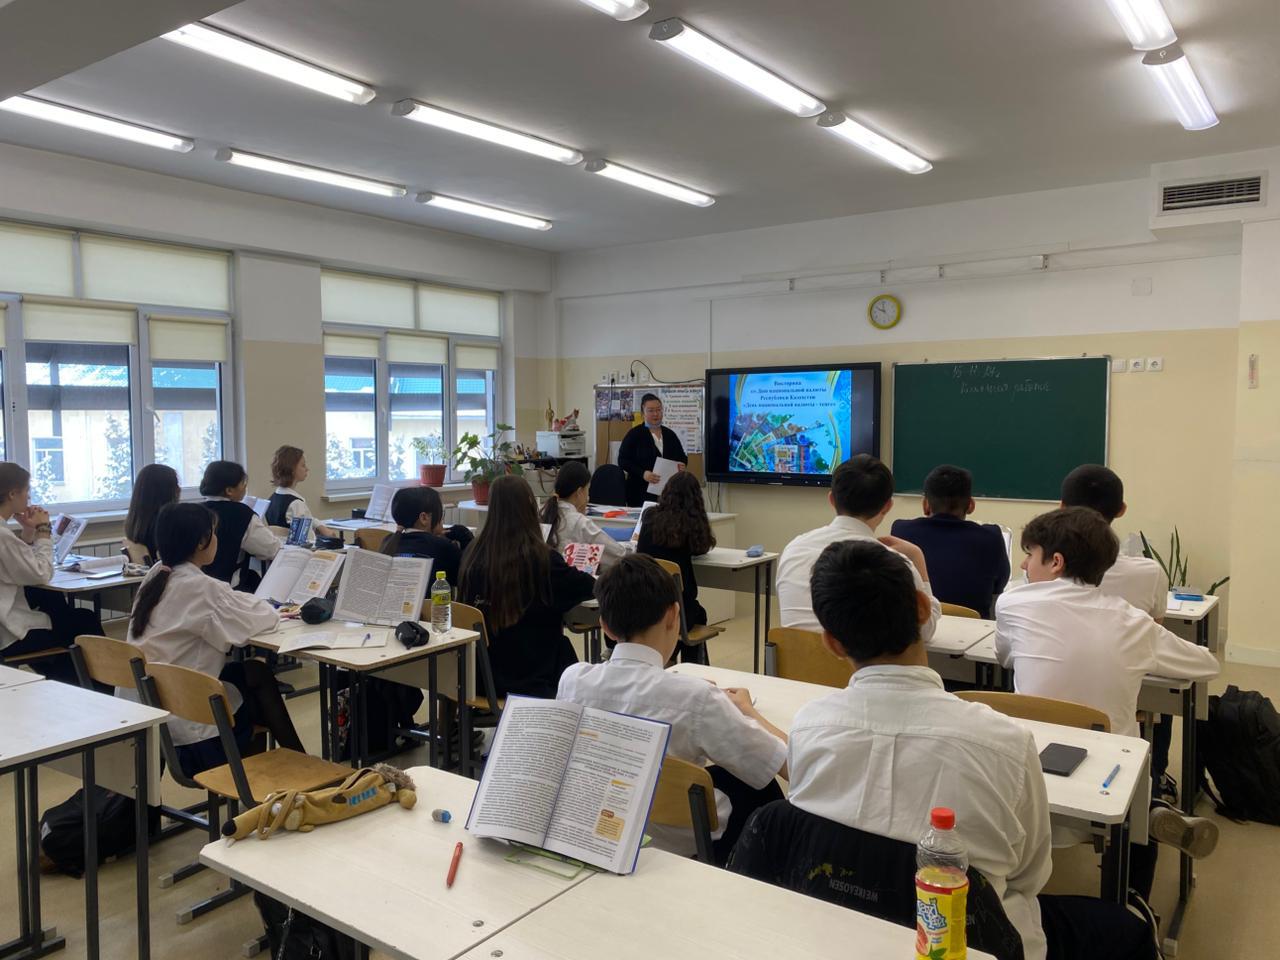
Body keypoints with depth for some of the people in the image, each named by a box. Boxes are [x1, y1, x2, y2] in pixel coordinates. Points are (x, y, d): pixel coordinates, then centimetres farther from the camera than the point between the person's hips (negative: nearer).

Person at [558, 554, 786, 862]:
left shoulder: (572, 679, -16)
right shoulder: (694, 698, -30)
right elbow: (792, 765, -21)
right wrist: (745, 709, -3)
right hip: (681, 845, -4)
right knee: (762, 788, 24)